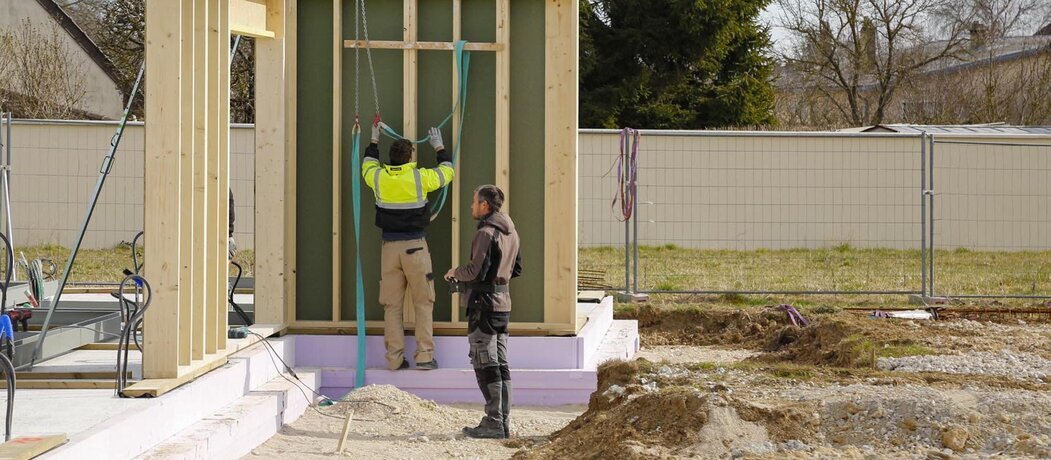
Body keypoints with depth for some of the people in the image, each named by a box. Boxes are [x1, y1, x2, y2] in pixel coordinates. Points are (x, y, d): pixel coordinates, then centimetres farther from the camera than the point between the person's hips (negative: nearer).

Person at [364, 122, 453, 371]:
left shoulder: (379, 178, 2)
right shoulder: (419, 177, -5)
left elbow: (368, 164, 27)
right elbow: (447, 171, 12)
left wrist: (374, 139, 39)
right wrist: (439, 147, 27)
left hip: (390, 246, 3)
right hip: (415, 245, -3)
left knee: (392, 305, 5)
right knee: (423, 303, 3)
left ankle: (395, 358, 4)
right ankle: (425, 356, -2)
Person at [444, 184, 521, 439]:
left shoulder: (486, 233, -15)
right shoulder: (510, 232, 13)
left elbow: (476, 271, -21)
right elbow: (516, 269, 21)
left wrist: (455, 272, -3)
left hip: (484, 303, -9)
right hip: (503, 301, 9)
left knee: (486, 365, -6)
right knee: (501, 365, 10)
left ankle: (493, 422, -6)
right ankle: (504, 422, 12)